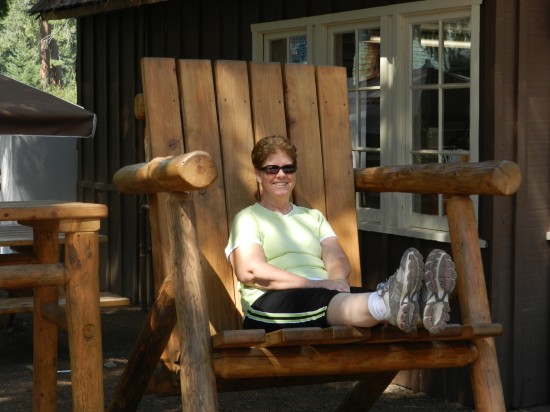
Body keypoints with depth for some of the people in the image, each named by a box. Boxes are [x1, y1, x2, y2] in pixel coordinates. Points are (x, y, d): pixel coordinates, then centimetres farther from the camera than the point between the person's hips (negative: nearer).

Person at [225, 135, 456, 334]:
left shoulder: (313, 217, 29)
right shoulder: (247, 218, 13)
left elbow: (338, 259, 14)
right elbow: (248, 271, -6)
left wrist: (337, 280, -13)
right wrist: (316, 284, -14)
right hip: (271, 303, -4)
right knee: (325, 300, -40)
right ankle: (390, 303, -70)